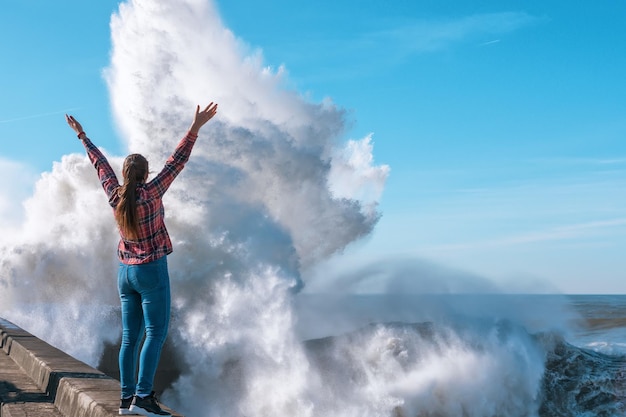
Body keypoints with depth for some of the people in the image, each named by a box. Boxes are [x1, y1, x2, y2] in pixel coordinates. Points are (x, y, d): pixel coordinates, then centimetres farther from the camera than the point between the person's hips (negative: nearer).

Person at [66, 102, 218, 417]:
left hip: (125, 271, 6)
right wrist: (195, 128, -18)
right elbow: (177, 161, -17)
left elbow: (100, 164, 13)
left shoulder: (115, 196, 0)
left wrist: (82, 136, 26)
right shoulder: (151, 193, -13)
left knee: (130, 337, 8)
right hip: (152, 271, -6)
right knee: (155, 333, -5)